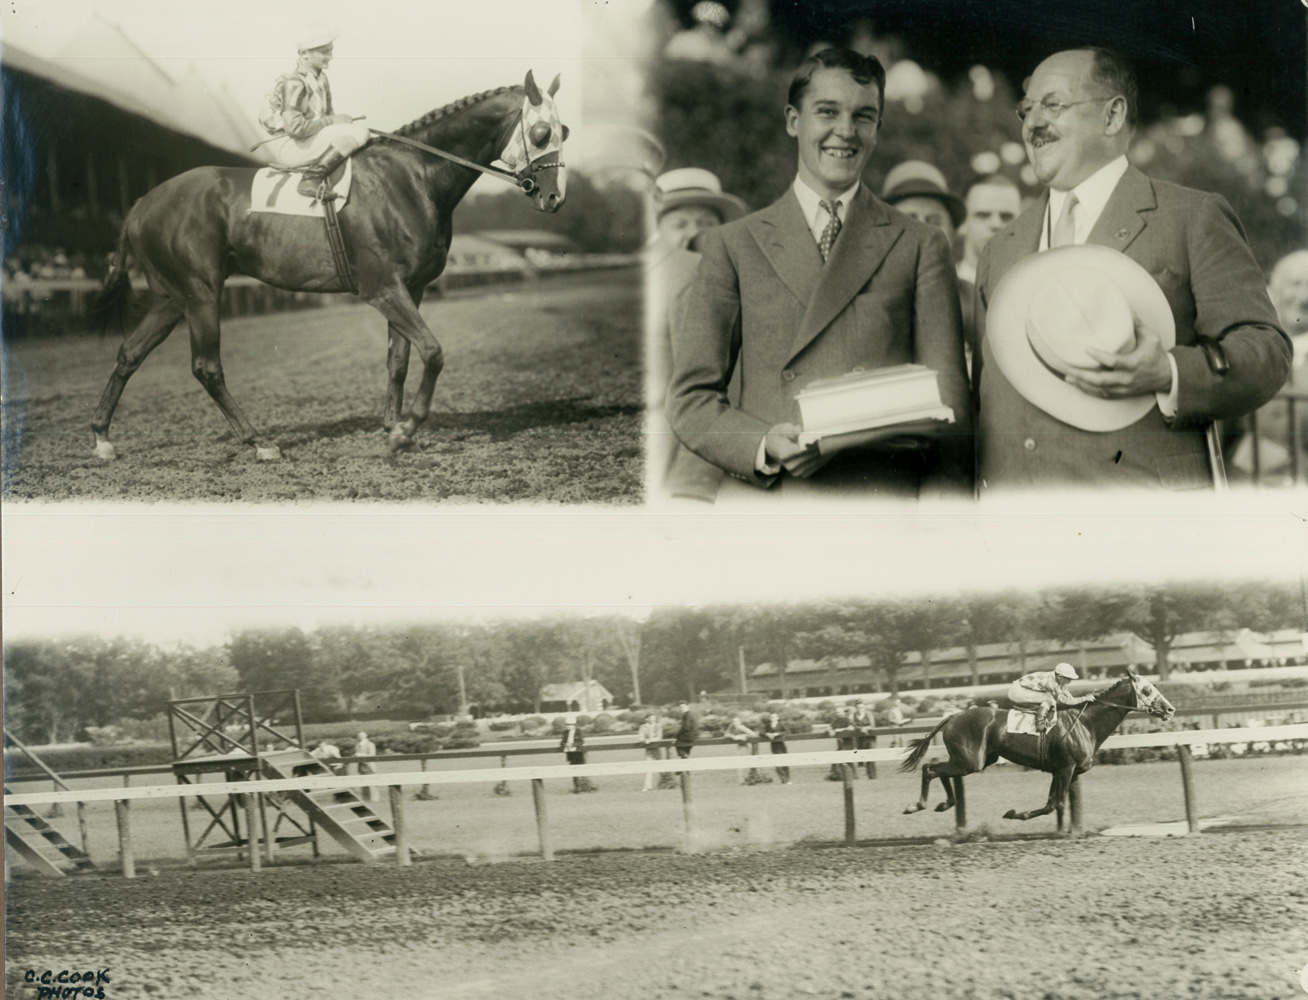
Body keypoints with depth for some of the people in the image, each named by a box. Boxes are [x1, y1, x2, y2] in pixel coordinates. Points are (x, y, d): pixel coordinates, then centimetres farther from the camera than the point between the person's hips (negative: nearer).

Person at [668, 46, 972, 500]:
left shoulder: (919, 246, 12)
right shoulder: (732, 247, 12)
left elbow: (948, 402, 6)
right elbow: (691, 398, 8)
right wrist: (765, 448, -12)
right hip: (764, 508, 0)